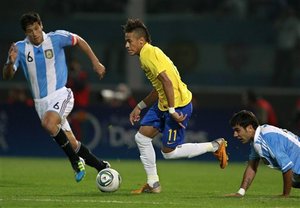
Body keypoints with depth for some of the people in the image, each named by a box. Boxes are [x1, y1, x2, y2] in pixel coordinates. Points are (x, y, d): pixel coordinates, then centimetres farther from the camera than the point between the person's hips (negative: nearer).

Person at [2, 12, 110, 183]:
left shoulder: (56, 38, -7)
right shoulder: (20, 48, -3)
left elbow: (79, 41, 11)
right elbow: (7, 76, -5)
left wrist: (96, 62, 8)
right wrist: (11, 62, -27)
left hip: (60, 95, -4)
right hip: (41, 102, 4)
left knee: (48, 123, -34)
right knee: (72, 145, 3)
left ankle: (76, 161, -20)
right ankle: (102, 167, 22)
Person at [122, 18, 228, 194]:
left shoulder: (148, 53, -17)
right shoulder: (149, 53, 15)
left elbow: (167, 81, -26)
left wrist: (172, 111, -26)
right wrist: (140, 107, 26)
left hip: (179, 105, -10)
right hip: (163, 105, 10)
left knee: (169, 152, -1)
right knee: (142, 137, 6)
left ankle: (215, 146, 9)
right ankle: (153, 184, 12)